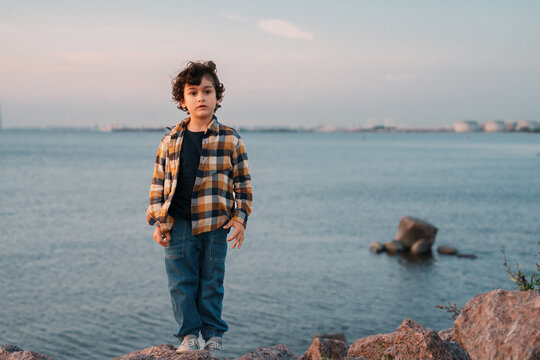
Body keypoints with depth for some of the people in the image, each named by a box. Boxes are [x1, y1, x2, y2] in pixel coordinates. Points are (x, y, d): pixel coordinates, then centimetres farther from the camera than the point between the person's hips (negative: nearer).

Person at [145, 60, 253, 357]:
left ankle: (213, 335, 20)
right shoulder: (170, 141, 5)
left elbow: (243, 182, 4)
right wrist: (157, 222, 3)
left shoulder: (230, 139, 1)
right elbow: (158, 183, 9)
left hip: (215, 225, -1)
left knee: (211, 282, 7)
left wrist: (240, 218, -4)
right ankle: (189, 334, 18)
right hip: (178, 224, 2)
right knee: (181, 282, 5)